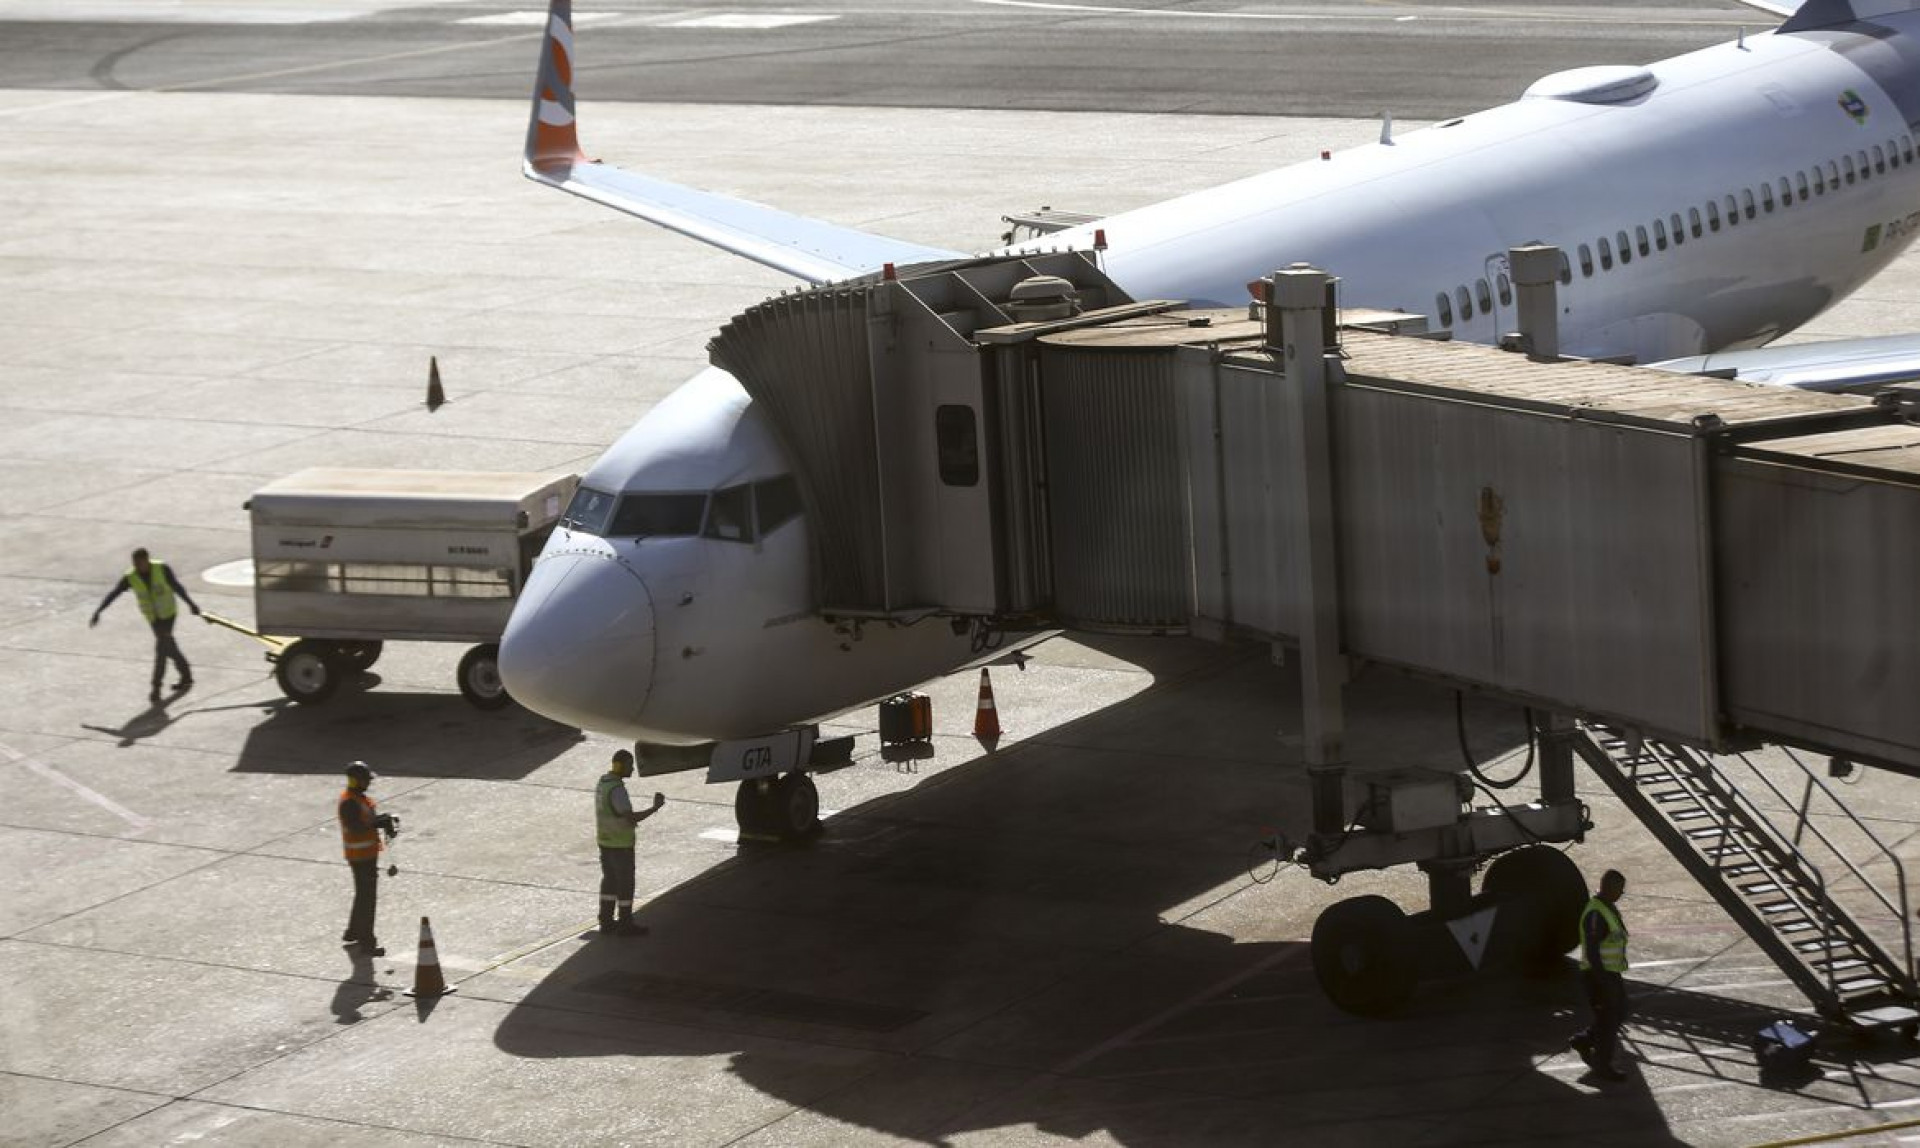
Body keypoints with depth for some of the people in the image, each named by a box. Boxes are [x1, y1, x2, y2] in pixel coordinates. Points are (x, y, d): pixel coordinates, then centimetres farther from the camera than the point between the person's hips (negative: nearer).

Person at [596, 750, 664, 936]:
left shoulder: (603, 783, 6)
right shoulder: (617, 789, -24)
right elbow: (631, 818, -28)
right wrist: (655, 808, -22)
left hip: (605, 841, 9)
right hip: (620, 844, -9)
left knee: (609, 880, 16)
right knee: (625, 884, 1)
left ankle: (606, 921, 21)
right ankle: (625, 925, 7)